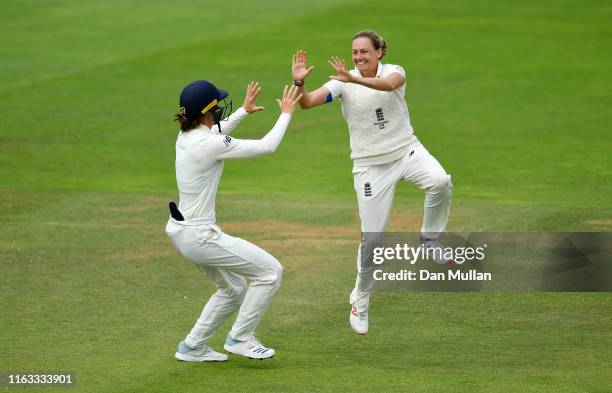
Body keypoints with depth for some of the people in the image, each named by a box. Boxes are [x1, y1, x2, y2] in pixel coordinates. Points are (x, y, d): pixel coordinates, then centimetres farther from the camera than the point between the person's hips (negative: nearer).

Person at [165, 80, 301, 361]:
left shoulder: (185, 136, 3)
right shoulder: (210, 145, -23)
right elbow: (267, 146, -16)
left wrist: (243, 111, 34)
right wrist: (286, 114, -1)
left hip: (180, 230, 10)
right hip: (199, 235, -10)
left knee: (234, 288, 24)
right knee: (270, 271, -2)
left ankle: (192, 347, 28)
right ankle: (240, 338, 7)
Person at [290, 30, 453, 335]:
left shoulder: (394, 71, -7)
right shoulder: (343, 82, -5)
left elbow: (388, 84, -32)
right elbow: (307, 103, -15)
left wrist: (354, 80, -48)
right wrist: (299, 83, -36)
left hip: (406, 151, 0)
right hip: (370, 165, 0)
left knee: (440, 181, -32)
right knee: (371, 238, -1)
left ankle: (430, 241, -9)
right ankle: (360, 302, 17)